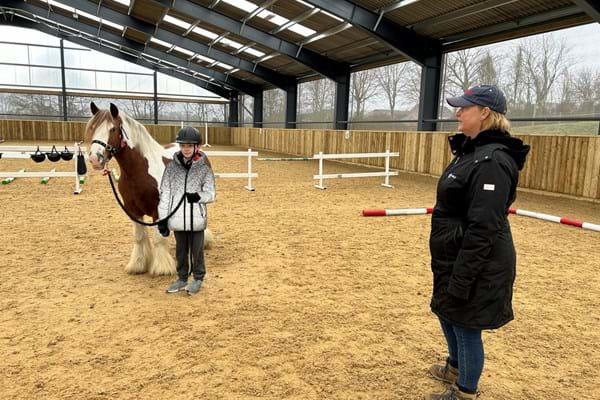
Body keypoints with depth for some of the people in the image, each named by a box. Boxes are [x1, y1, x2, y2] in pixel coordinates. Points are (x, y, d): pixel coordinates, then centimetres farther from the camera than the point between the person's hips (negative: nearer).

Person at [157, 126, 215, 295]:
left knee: (196, 250, 11)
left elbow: (211, 194, -4)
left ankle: (198, 278, 31)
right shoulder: (172, 166, -1)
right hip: (177, 218, 2)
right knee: (180, 250, 17)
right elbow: (165, 193, 1)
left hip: (196, 218, -2)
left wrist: (199, 196, -25)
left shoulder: (204, 167, -6)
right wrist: (162, 218, -2)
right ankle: (182, 278, 35)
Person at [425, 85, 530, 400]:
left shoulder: (492, 161, -23)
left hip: (475, 265, -10)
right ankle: (456, 369, 49)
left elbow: (483, 229, -25)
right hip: (455, 256, 10)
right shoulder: (472, 151, 9)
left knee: (466, 326, 7)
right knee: (446, 313, 25)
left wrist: (460, 280, -22)